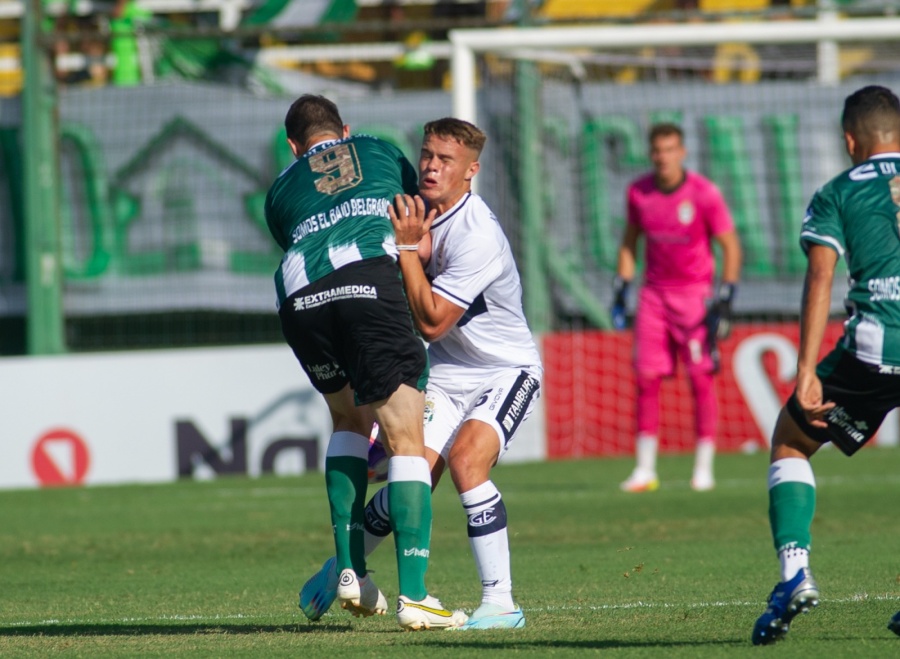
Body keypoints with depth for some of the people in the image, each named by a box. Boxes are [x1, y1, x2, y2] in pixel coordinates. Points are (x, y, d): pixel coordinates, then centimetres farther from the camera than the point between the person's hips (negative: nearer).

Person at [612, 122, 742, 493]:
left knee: (701, 379, -4)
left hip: (695, 293, -3)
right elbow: (629, 243, 15)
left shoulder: (703, 194, -11)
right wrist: (620, 291, 8)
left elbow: (731, 247, -6)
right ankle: (645, 469, 4)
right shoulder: (639, 192, 1)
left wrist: (724, 301, -12)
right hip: (654, 293, 3)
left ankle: (704, 469, 4)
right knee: (646, 378, -2)